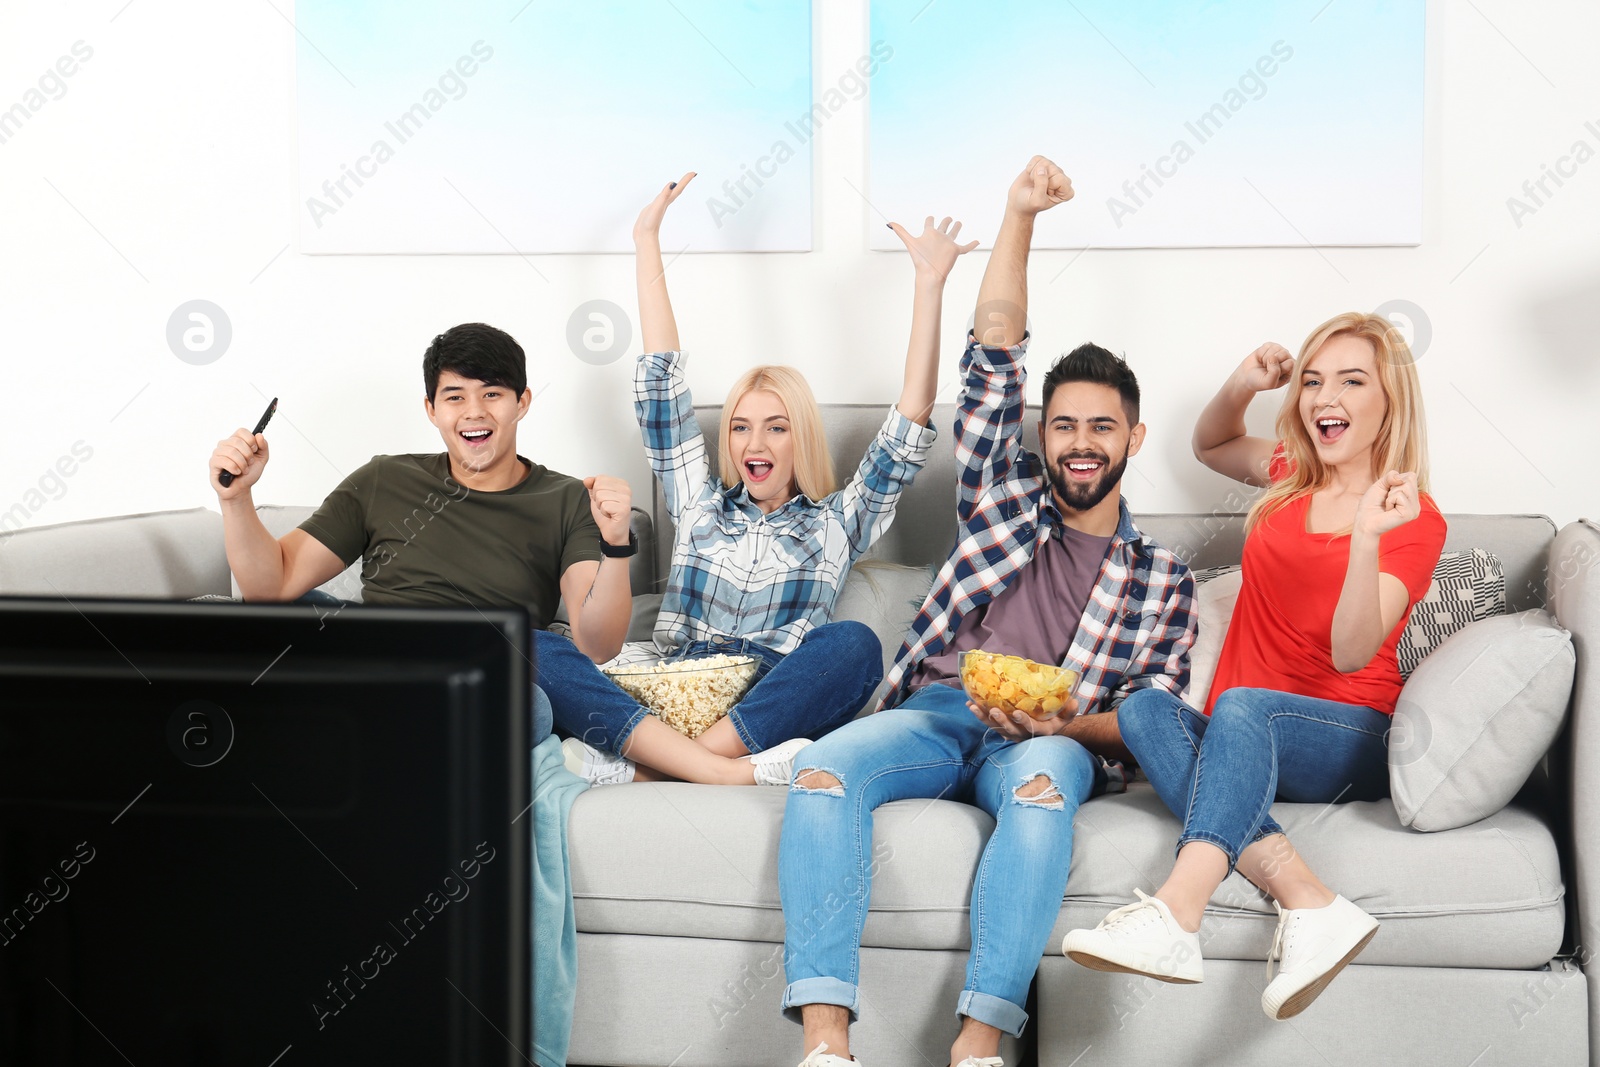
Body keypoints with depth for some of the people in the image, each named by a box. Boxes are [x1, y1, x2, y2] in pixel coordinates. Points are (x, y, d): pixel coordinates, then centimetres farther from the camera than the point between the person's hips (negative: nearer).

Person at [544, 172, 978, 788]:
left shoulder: (838, 523, 20)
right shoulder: (700, 504, 25)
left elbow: (911, 420, 12)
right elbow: (659, 382, 23)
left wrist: (930, 284, 6)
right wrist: (647, 242, 23)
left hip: (775, 713, -1)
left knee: (852, 645, -34)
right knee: (537, 649, -26)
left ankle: (638, 771, -36)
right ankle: (729, 774, -43)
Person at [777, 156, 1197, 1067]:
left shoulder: (1163, 576, 20)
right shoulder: (1006, 496, 24)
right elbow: (995, 354, 16)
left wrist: (1068, 723, -13)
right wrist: (1020, 218, 8)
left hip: (1051, 742, -1)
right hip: (938, 712, 2)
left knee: (1041, 782, -39)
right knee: (823, 767, -31)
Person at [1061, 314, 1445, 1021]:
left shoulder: (1415, 521, -5)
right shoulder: (1294, 477, 13)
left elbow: (1352, 653, -19)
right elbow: (1209, 445, 34)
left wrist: (1367, 536, -35)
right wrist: (1242, 386, 12)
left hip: (1348, 743, -5)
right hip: (1238, 743, 5)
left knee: (1243, 705, -37)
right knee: (1144, 708, -28)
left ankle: (1173, 917, -55)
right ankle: (1308, 902, -44)